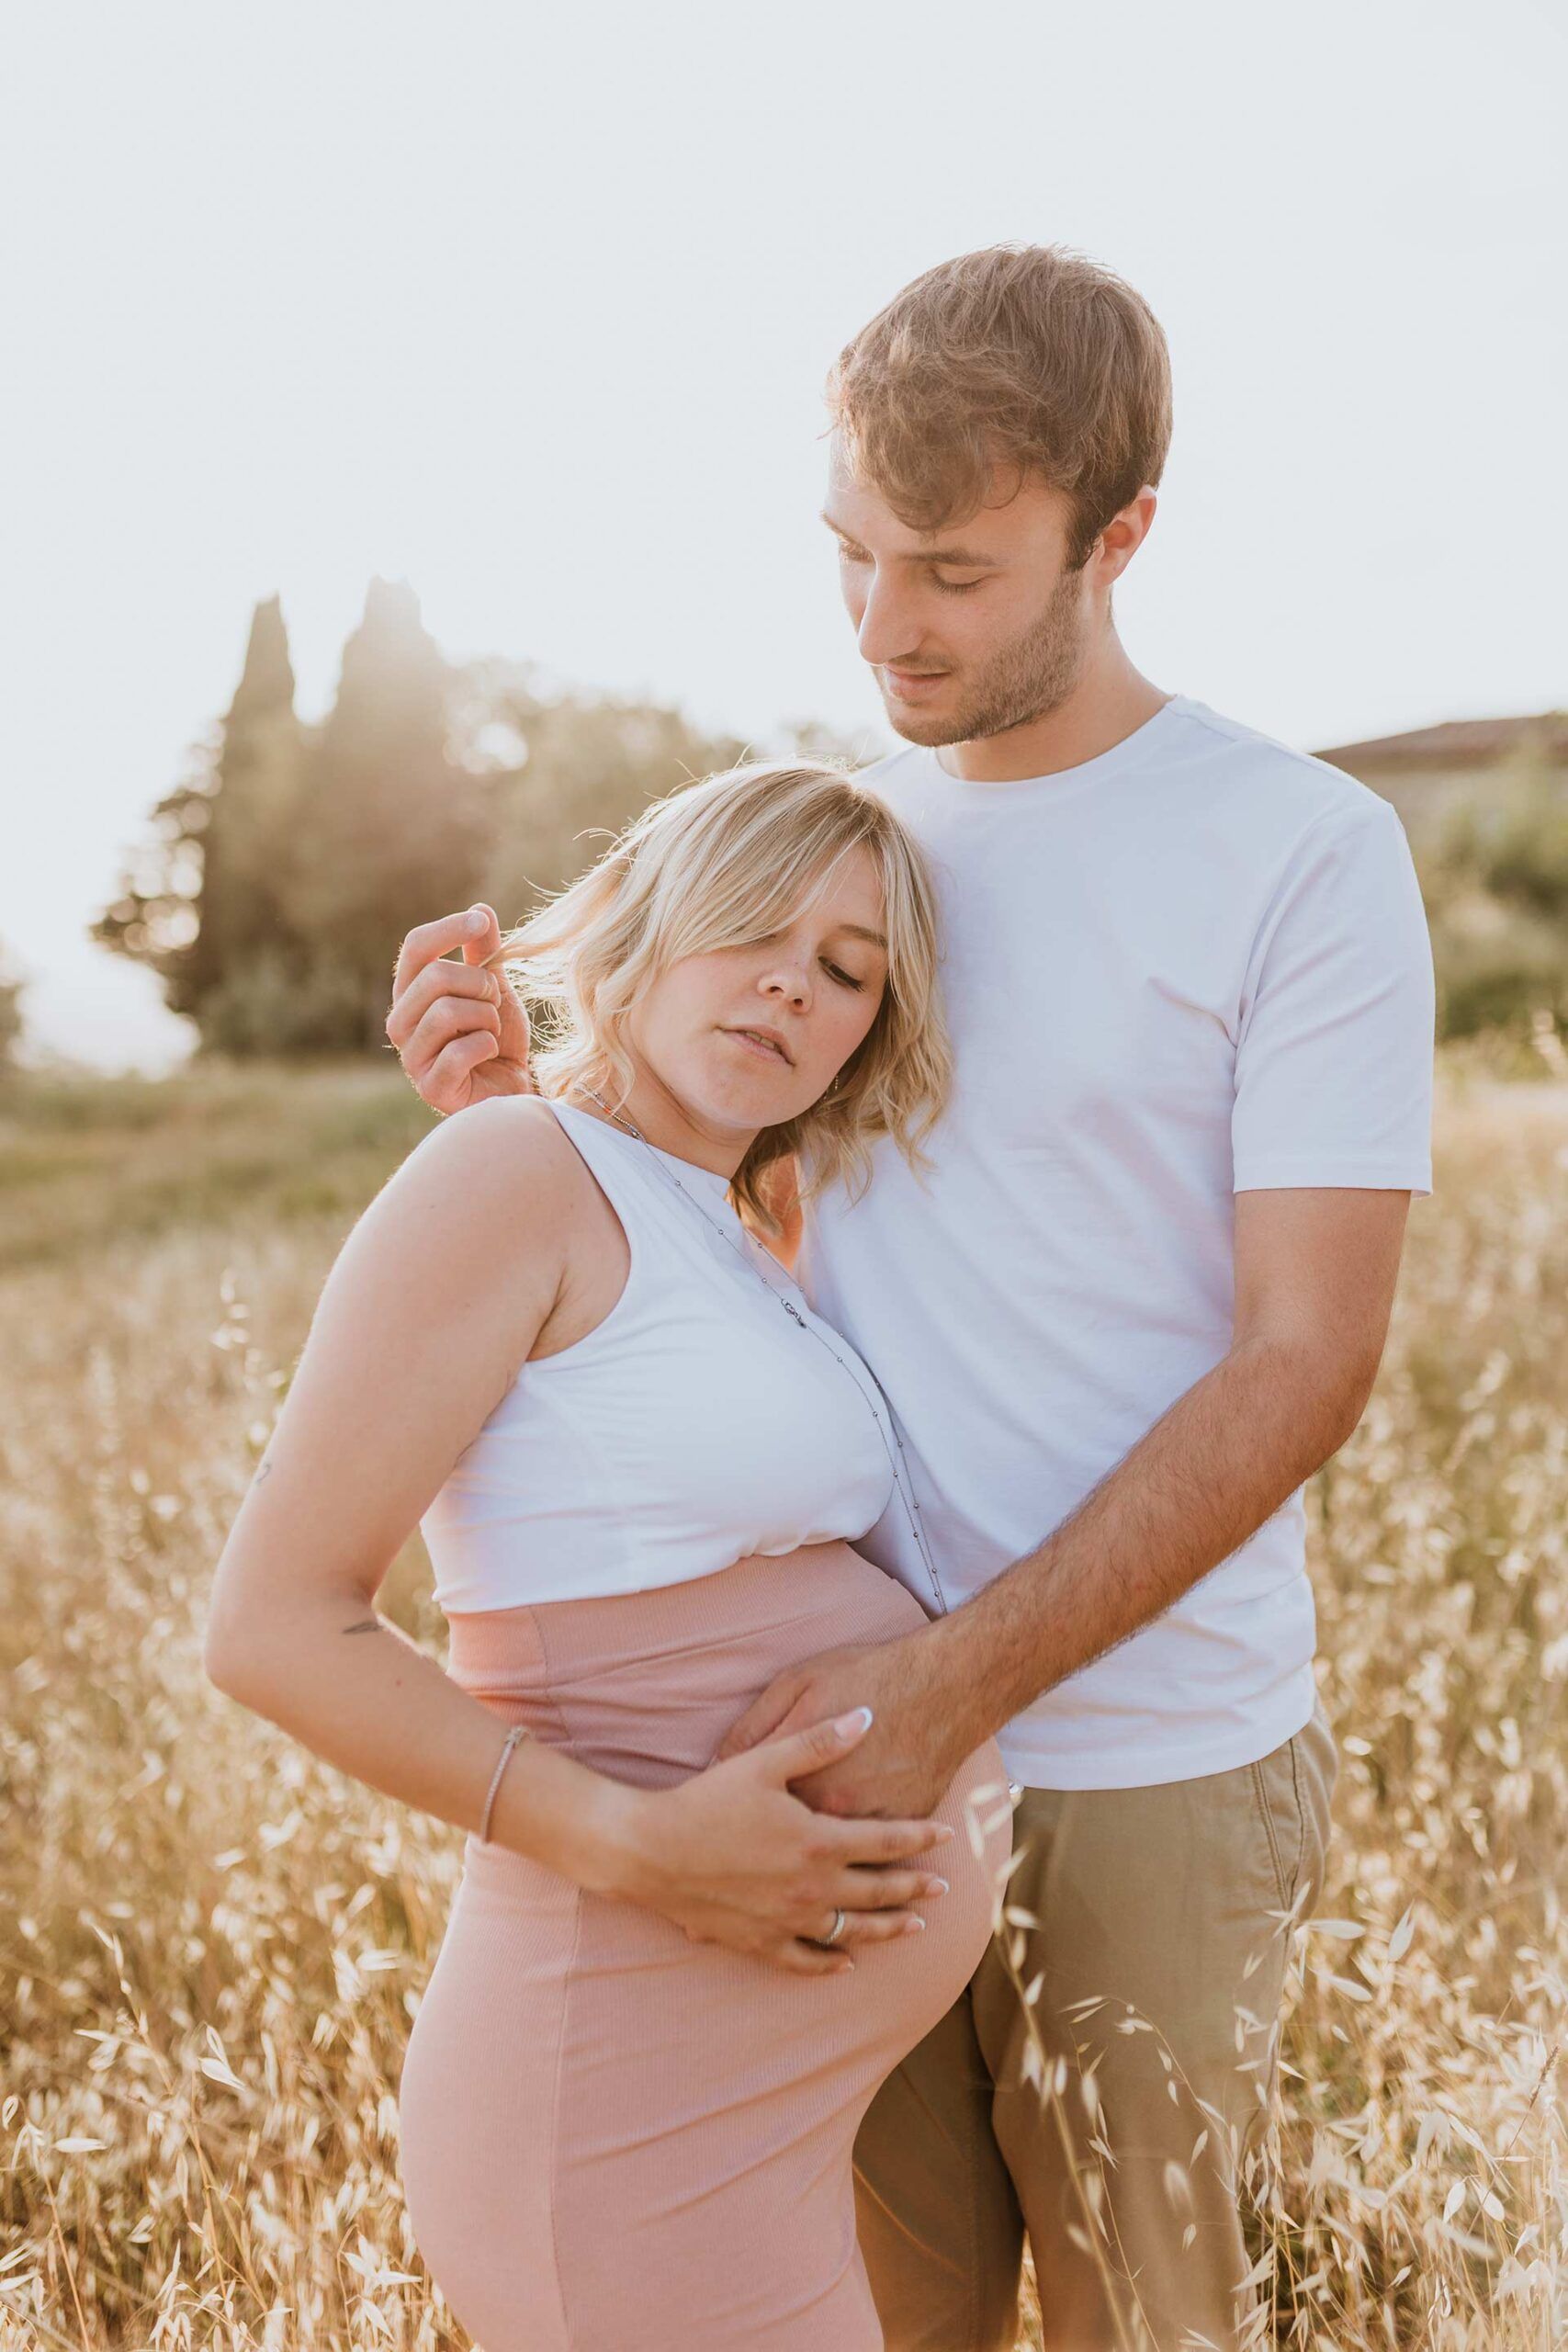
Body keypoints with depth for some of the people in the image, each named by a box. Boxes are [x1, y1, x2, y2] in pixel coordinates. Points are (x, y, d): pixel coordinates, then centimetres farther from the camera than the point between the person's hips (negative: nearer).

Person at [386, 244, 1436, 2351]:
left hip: (1144, 1774, -4)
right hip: (857, 1729, 4)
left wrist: (955, 1683, -22)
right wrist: (515, 1109, -6)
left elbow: (1306, 1363, -14)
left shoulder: (1308, 854, -9)